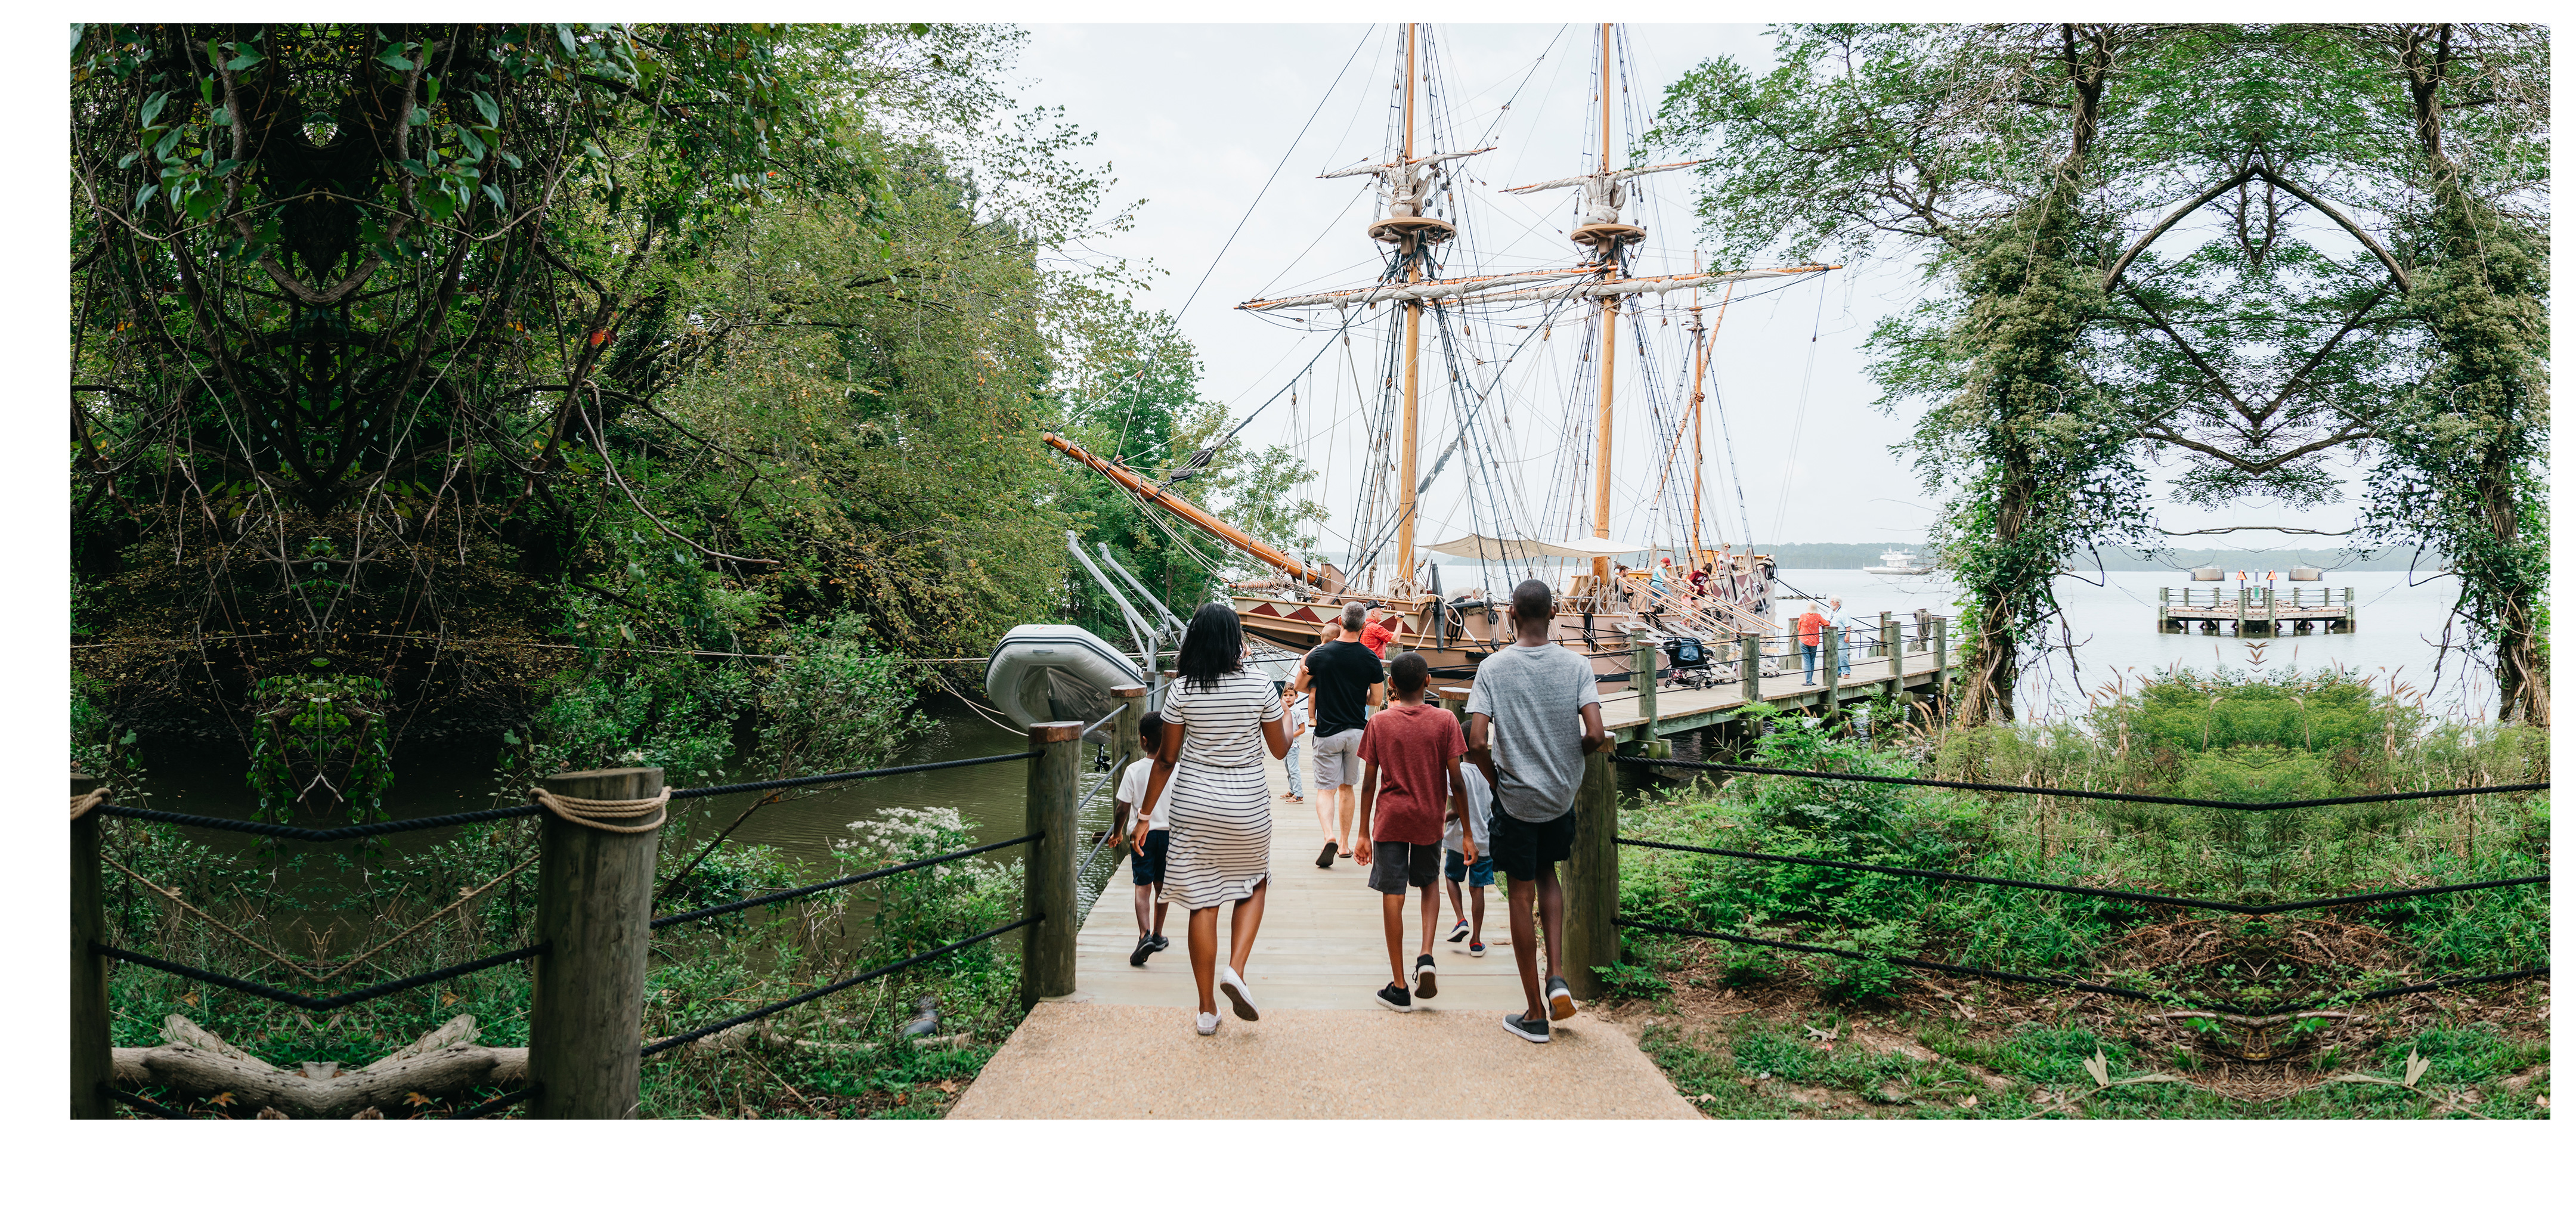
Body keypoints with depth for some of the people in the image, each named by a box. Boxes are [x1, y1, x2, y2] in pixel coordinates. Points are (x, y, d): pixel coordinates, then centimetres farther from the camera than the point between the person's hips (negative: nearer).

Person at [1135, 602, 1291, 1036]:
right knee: (1253, 885, 23)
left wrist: (1146, 815, 6)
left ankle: (1207, 1009, 14)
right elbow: (1280, 750, 3)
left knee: (1202, 902, 7)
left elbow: (1166, 760, -3)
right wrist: (1286, 718, 24)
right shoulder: (1260, 688, -7)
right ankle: (1235, 968, 1)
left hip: (1194, 806, 1)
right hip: (1247, 806, 0)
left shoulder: (1182, 692, -6)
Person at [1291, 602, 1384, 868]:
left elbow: (1300, 686, 3)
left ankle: (1329, 835, -23)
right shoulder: (1371, 659, -5)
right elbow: (1376, 699, 1)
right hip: (1357, 731, 2)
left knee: (1326, 789, 0)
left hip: (1327, 732, -2)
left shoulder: (1320, 654, -9)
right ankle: (1344, 842, 22)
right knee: (1348, 787, 17)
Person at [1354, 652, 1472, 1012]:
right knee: (1430, 883, 23)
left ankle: (1400, 988, 6)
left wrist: (1363, 833, 7)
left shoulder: (1378, 723, -3)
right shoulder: (1444, 721, -4)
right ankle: (1426, 955, 2)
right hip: (1429, 820, 1)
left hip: (1390, 819, -1)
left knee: (1393, 897, 3)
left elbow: (1369, 783, -1)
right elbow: (1456, 781, -5)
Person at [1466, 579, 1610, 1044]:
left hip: (1514, 797, -2)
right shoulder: (1575, 665, -7)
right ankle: (1557, 977, 11)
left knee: (1521, 896, 7)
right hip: (1562, 796, 3)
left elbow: (1476, 742, -18)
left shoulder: (1493, 668, -11)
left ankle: (1535, 1014, 14)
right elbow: (1596, 735, -15)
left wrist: (1495, 779, 0)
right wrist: (1569, 756, 6)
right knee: (1547, 875, 26)